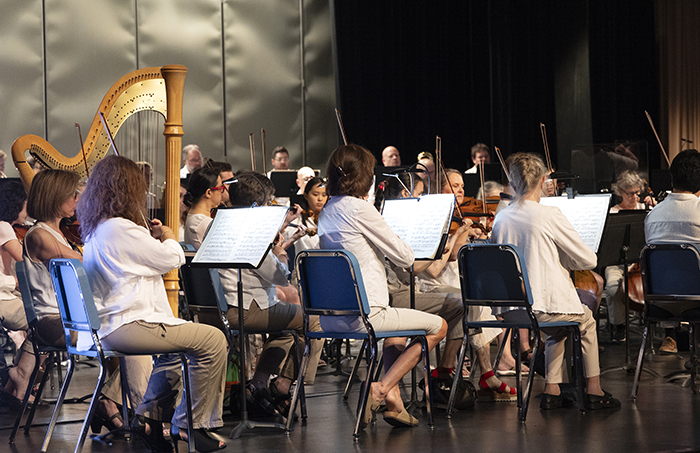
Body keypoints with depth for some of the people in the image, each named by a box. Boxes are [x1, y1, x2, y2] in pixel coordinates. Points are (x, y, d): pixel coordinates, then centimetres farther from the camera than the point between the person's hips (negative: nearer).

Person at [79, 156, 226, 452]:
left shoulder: (95, 229, 13)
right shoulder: (121, 228, -18)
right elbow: (173, 259, -12)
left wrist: (151, 237, 17)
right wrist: (168, 238, 8)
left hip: (107, 325, 11)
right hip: (128, 325, -11)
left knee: (176, 344, 32)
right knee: (212, 340, -8)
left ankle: (149, 416, 27)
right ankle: (189, 424, 0)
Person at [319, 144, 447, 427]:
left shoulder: (326, 212, 13)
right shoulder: (358, 208, -13)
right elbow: (405, 258, -7)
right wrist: (396, 238, 11)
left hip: (330, 318, 9)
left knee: (397, 329, 36)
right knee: (438, 327, 9)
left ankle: (393, 399, 24)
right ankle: (382, 388, -3)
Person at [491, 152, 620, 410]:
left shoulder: (500, 219, 2)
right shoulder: (549, 216, -13)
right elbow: (588, 260, -7)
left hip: (508, 310, 5)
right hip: (545, 307, -5)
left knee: (558, 329, 34)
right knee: (586, 320, 27)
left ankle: (552, 391, 24)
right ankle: (593, 391, 26)